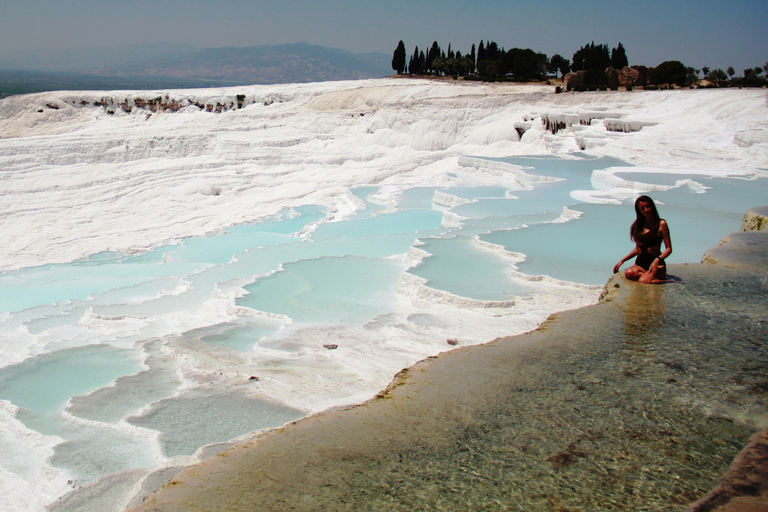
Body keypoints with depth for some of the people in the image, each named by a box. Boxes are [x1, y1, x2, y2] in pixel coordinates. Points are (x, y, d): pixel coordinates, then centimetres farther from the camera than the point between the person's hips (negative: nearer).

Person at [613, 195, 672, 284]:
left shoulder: (661, 224, 0)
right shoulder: (638, 225, 15)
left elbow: (669, 249, -4)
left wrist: (657, 260, -22)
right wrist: (622, 261, 14)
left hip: (656, 263, -4)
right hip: (640, 263, 4)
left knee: (643, 281, -34)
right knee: (629, 273, -32)